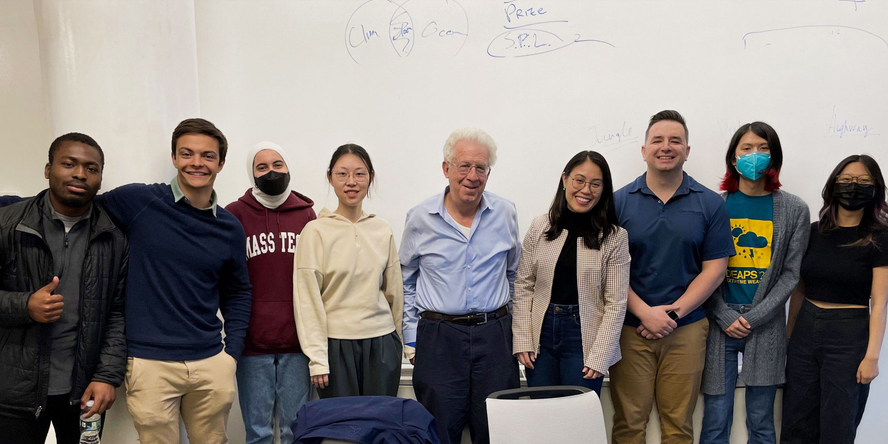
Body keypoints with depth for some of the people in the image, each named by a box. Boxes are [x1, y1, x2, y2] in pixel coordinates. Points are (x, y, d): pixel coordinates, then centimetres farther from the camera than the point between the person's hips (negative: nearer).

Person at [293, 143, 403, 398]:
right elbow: (307, 299, -6)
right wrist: (317, 358, -9)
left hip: (382, 342, 3)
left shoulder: (383, 231, 6)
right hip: (336, 342, -3)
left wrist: (396, 344, 15)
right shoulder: (316, 231, -5)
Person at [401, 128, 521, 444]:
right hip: (438, 338, -1)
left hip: (495, 336, 1)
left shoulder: (505, 214, 2)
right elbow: (406, 281, 10)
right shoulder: (420, 218, -1)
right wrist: (412, 339, 6)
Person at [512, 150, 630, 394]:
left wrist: (599, 357, -10)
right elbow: (523, 286, 3)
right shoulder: (540, 227, 2)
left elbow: (616, 303, -5)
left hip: (584, 339, -2)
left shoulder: (614, 237, -4)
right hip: (541, 335, 2)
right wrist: (522, 340, -2)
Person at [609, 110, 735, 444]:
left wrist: (673, 313, -9)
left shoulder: (710, 204, 3)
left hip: (686, 329, 1)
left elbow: (714, 268, 0)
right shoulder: (620, 201, 1)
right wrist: (645, 312, -11)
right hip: (630, 328, 0)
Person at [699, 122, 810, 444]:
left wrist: (753, 317, -8)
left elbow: (790, 273, 2)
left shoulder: (794, 210, 6)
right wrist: (726, 317, -8)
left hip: (766, 325, 1)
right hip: (719, 323, -1)